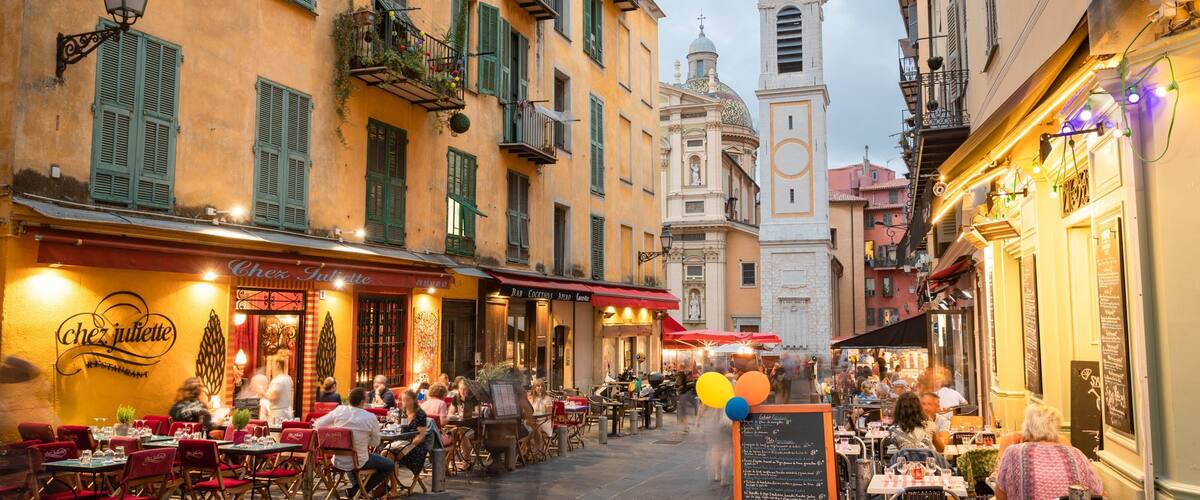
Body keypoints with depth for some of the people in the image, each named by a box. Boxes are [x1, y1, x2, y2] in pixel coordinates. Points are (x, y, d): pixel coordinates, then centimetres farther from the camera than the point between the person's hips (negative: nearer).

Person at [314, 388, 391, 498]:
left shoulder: (339, 410, -8)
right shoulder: (371, 417, -15)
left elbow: (317, 425, 4)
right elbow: (375, 443, -5)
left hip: (338, 462, 5)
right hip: (358, 462, -5)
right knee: (390, 465, 15)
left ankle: (356, 486, 30)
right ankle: (358, 490, 10)